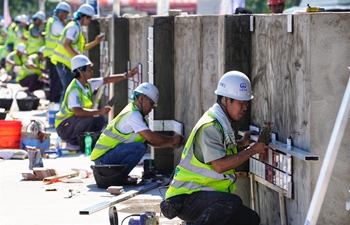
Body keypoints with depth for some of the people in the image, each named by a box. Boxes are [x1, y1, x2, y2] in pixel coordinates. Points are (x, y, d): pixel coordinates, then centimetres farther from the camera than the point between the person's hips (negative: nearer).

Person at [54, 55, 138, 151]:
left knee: (100, 119, 1)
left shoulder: (88, 84, 1)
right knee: (88, 118, -29)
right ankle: (72, 143, -14)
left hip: (77, 121, 9)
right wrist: (99, 111, -35)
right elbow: (78, 111, -38)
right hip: (64, 126, -9)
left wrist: (127, 75, 2)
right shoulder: (74, 90, -26)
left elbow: (107, 80, 8)